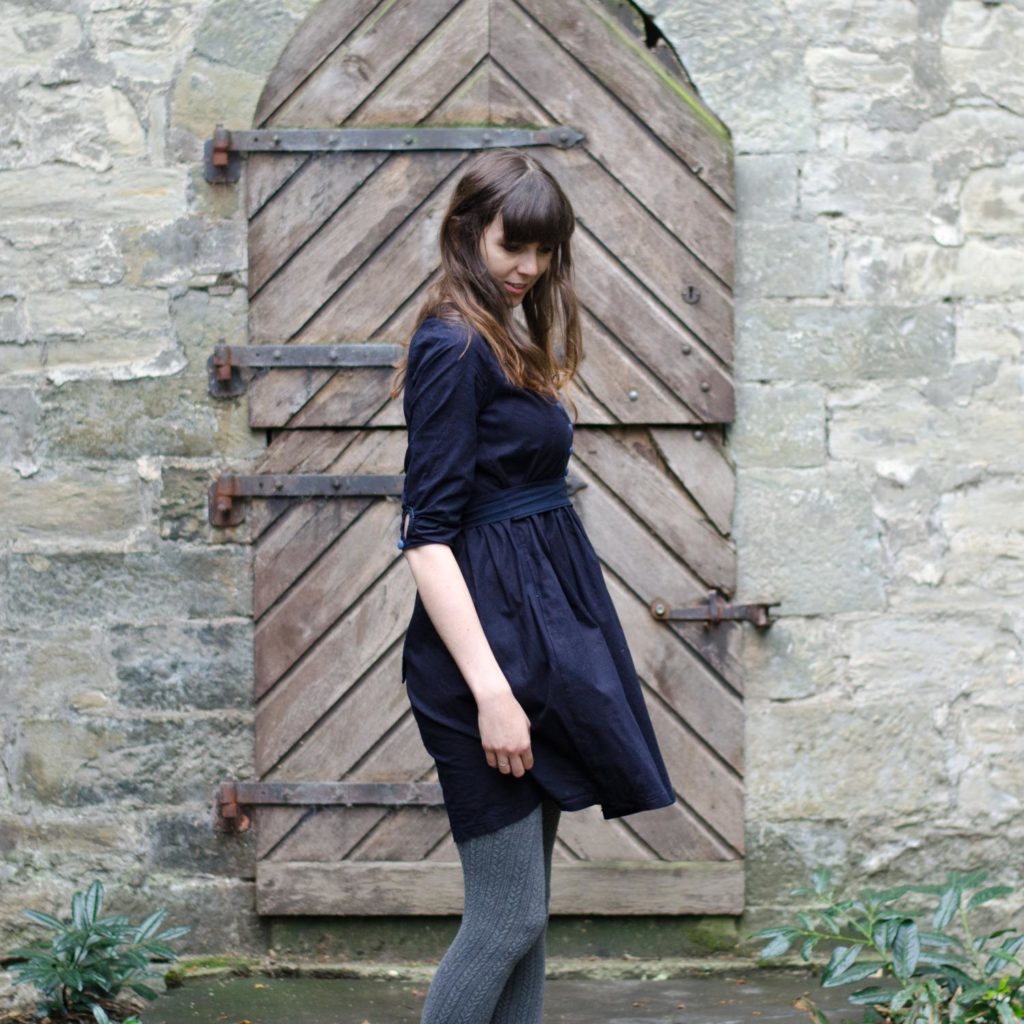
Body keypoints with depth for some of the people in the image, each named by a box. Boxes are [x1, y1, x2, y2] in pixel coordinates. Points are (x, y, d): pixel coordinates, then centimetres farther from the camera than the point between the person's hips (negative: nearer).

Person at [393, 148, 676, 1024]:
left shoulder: (511, 342, 15)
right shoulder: (453, 349, -13)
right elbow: (429, 534, -19)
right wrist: (489, 688, -24)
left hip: (541, 625, 10)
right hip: (491, 633, -10)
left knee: (526, 909, 13)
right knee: (507, 918, -7)